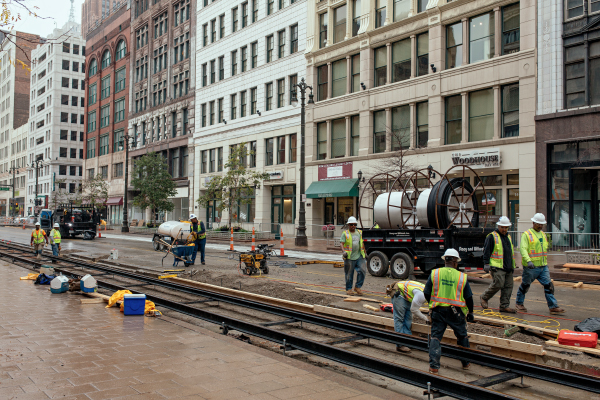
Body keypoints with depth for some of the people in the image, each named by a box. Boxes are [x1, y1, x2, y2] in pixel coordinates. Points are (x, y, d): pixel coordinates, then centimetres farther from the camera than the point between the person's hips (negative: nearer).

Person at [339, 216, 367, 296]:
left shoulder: (359, 233, 16)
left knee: (362, 271, -5)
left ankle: (358, 287, 9)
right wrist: (343, 251, -28)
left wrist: (364, 252, 25)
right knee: (349, 274, 2)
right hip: (349, 257, -4)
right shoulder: (345, 233, -1)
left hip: (359, 256, 4)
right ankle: (348, 289, 15)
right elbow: (341, 243, -12)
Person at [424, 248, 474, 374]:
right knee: (462, 336, 19)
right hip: (456, 312, 0)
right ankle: (465, 362, 32)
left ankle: (434, 366, -1)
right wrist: (470, 312, 17)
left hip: (438, 311, 0)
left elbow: (426, 293, 0)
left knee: (435, 337, 6)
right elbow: (469, 297, 3)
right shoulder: (462, 277, -3)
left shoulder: (434, 273, -3)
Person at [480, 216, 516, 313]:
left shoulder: (508, 237, 20)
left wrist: (513, 264, 29)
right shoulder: (492, 237, -4)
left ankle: (504, 306, 10)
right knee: (498, 284, -14)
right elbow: (486, 251, -8)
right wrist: (486, 263, -14)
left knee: (508, 286, 4)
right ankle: (484, 298, 6)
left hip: (508, 268, 8)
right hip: (497, 267, -8)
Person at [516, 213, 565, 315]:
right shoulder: (526, 234, -9)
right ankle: (519, 304, 23)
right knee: (525, 286, 6)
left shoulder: (543, 235, 15)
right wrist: (528, 261, -35)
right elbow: (523, 249, -20)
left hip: (543, 266, 6)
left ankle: (553, 307, 0)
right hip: (531, 267, -6)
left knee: (549, 285, -2)